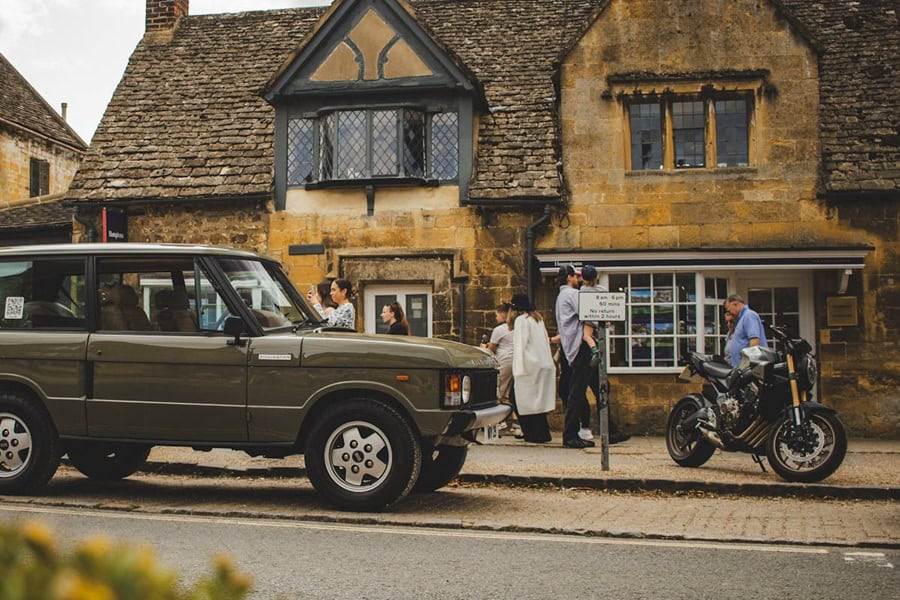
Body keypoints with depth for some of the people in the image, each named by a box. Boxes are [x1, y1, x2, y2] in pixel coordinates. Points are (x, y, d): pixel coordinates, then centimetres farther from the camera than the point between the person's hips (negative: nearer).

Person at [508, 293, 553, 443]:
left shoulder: (521, 320, -6)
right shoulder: (538, 319, 17)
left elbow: (520, 345, -12)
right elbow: (546, 340, 16)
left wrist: (518, 370, -14)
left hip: (531, 367, -8)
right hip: (546, 365, 8)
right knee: (538, 401, 12)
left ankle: (535, 435, -2)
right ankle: (542, 433, 12)